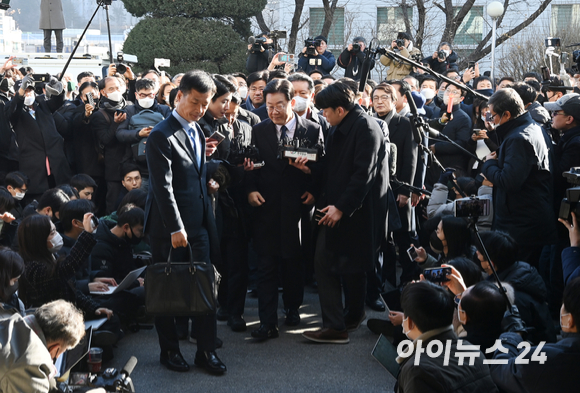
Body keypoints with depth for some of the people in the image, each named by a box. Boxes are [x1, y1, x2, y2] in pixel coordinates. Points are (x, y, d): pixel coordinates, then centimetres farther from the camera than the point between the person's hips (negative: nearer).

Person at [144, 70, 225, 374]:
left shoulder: (196, 130, 13)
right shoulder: (162, 136, -13)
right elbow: (163, 187, -18)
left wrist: (204, 155, 4)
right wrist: (175, 229, -19)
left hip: (200, 221, 7)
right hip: (170, 226, -7)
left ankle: (206, 350, 15)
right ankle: (169, 350, 20)